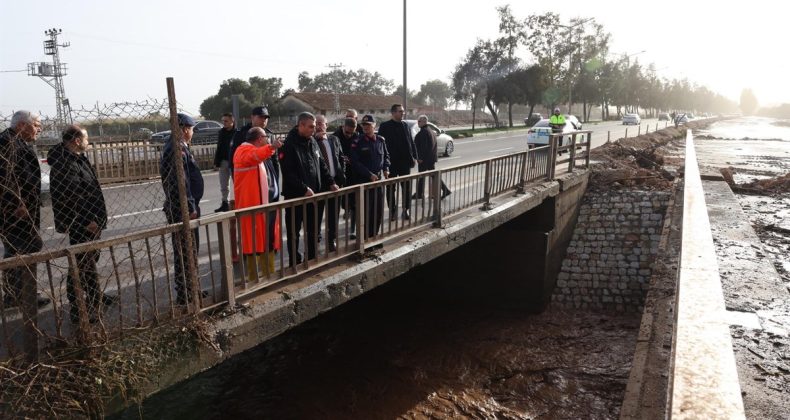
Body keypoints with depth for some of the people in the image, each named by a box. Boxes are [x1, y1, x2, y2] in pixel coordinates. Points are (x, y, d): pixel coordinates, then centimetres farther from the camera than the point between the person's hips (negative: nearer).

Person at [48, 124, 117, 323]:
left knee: (91, 260, 23)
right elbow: (72, 195, -28)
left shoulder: (78, 158, 13)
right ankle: (78, 310, 3)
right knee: (80, 265, -4)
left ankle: (94, 296, 39)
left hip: (90, 221, 11)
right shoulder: (64, 164, -22)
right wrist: (87, 220, -25)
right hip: (80, 224, -11)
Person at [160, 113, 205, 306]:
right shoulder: (179, 148, -17)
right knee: (186, 252, -4)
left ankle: (189, 290, 29)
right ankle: (185, 294, 4)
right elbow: (180, 181, -23)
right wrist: (190, 207, -19)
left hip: (179, 208, 11)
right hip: (183, 208, -11)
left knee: (189, 249, 18)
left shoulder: (173, 146, 16)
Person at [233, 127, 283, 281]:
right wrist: (271, 147, -53)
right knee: (255, 240, -5)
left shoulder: (258, 151, 19)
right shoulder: (245, 150, -13)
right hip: (254, 203, -10)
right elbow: (254, 156, -38)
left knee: (268, 239, 16)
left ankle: (269, 274, 27)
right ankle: (253, 277, 2)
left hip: (266, 201, 10)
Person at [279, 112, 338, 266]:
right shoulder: (289, 145, -15)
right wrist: (304, 189, -23)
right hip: (295, 196, -7)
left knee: (313, 228, 15)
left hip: (313, 194, 7)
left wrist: (330, 182, 5)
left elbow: (321, 165, 14)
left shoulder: (312, 142, 8)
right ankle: (295, 263, 13)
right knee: (294, 231, 4)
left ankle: (312, 258, 28)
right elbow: (289, 173, -21)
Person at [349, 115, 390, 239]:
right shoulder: (357, 143, -9)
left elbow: (386, 156, 19)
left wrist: (386, 169, 1)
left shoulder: (381, 140, 6)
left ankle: (373, 235, 22)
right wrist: (370, 174, -17)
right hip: (364, 180, -5)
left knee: (379, 210, 8)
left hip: (379, 179, 5)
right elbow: (355, 162, -12)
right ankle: (365, 238, 8)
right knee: (366, 211, -3)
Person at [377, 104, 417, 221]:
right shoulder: (385, 126, -4)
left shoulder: (405, 125, 8)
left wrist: (414, 157, 4)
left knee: (407, 187, 7)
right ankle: (392, 210, 16)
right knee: (391, 188, 5)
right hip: (391, 162, -3)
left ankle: (406, 210, 17)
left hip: (405, 162, 3)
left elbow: (411, 142, 11)